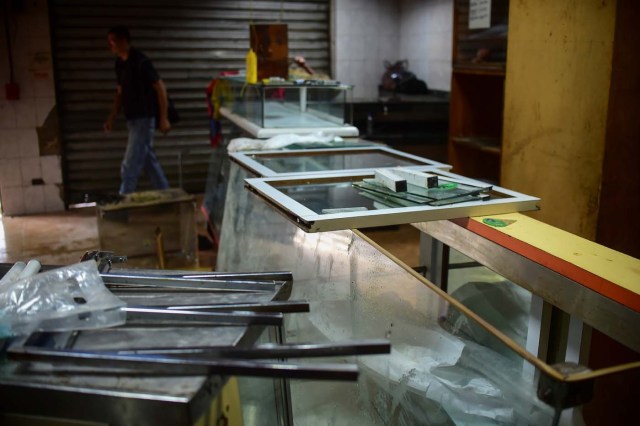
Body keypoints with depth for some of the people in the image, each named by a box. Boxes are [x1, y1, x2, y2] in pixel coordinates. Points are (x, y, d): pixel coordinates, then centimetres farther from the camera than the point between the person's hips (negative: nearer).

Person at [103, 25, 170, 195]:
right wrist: (111, 118, 13)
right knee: (148, 160, 14)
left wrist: (163, 118, -15)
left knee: (130, 166, -6)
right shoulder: (120, 63, 10)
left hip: (144, 118, -9)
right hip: (132, 119, 9)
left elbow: (160, 88, -14)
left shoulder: (140, 61, -16)